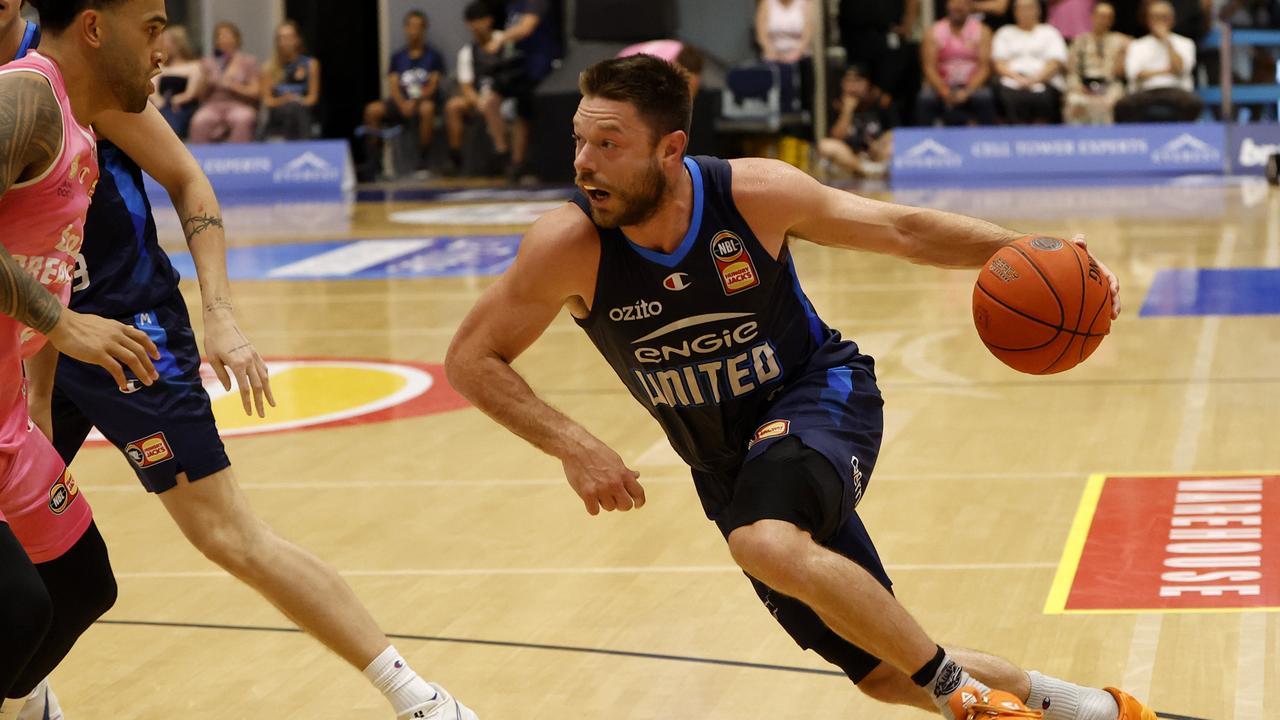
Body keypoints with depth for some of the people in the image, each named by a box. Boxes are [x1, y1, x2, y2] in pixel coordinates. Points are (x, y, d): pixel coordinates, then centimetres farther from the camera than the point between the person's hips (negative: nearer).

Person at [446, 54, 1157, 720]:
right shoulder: (567, 247, -22)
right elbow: (470, 359, -13)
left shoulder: (754, 192, -21)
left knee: (766, 545, -37)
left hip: (822, 394, -3)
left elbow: (904, 230, -8)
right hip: (725, 462, 3)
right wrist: (571, 444, -27)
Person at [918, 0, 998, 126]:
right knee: (925, 101, -31)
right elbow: (929, 68, -5)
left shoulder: (981, 31, 2)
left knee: (985, 100, -32)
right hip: (942, 86, 0)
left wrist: (967, 92, -22)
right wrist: (945, 92, -23)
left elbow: (984, 68, -5)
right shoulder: (933, 32, 3)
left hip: (972, 86, 0)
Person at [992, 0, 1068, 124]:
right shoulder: (1005, 33, 23)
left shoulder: (1049, 32, 20)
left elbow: (1055, 63, 6)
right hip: (1013, 83, 1)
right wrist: (1018, 78, -10)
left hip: (1043, 82, -1)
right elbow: (999, 64, 10)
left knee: (1043, 99, -31)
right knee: (1013, 99, -31)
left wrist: (1035, 79, -12)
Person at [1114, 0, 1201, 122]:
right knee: (1123, 105, -34)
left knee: (1195, 103, -35)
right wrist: (1166, 71, -3)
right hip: (1145, 92, 0)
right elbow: (1135, 74, 0)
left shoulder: (1185, 43, 16)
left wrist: (1166, 40, 1)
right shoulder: (1136, 46, 17)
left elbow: (1180, 69, -3)